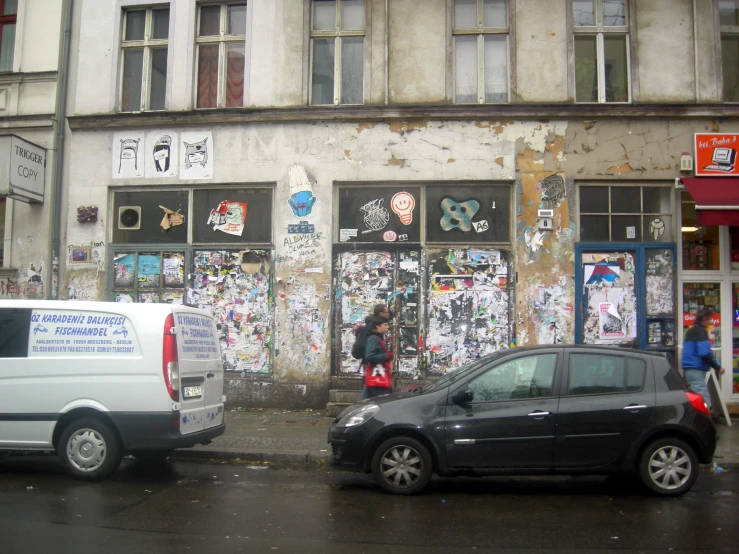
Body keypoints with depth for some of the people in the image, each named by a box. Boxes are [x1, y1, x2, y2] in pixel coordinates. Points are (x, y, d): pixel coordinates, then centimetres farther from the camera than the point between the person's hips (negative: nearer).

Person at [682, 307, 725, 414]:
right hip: (697, 370, -10)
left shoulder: (691, 331, 19)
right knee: (704, 404, -10)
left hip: (688, 369, 10)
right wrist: (717, 367, -10)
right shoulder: (701, 331, -10)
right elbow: (704, 353, -20)